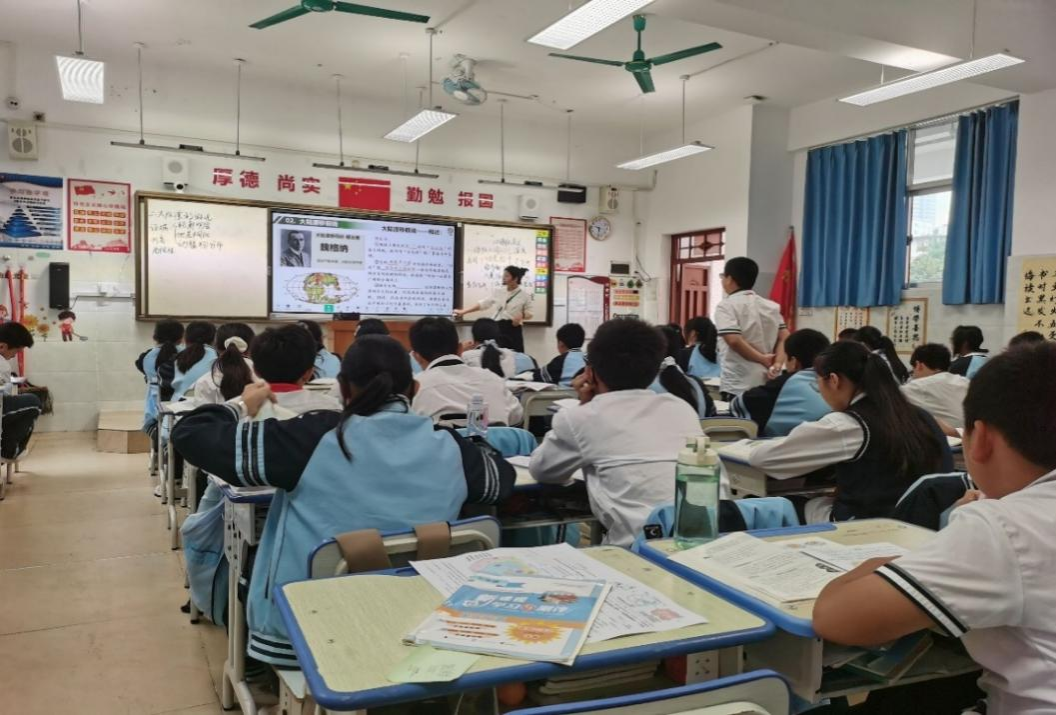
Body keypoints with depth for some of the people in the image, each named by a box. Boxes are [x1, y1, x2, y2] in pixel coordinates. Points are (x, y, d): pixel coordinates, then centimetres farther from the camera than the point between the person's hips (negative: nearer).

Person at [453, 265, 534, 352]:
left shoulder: (524, 295, -4)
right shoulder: (498, 292, 5)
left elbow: (529, 313, 2)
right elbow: (483, 304, 8)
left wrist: (521, 316, -22)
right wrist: (463, 311, 5)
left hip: (513, 329, -3)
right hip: (497, 327, 3)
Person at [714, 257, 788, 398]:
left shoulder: (726, 306, -6)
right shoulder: (772, 306, 14)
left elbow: (734, 340, -19)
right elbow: (784, 338, 7)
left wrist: (761, 359, -8)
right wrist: (777, 364, -4)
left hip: (737, 386, -6)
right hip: (767, 383, 6)